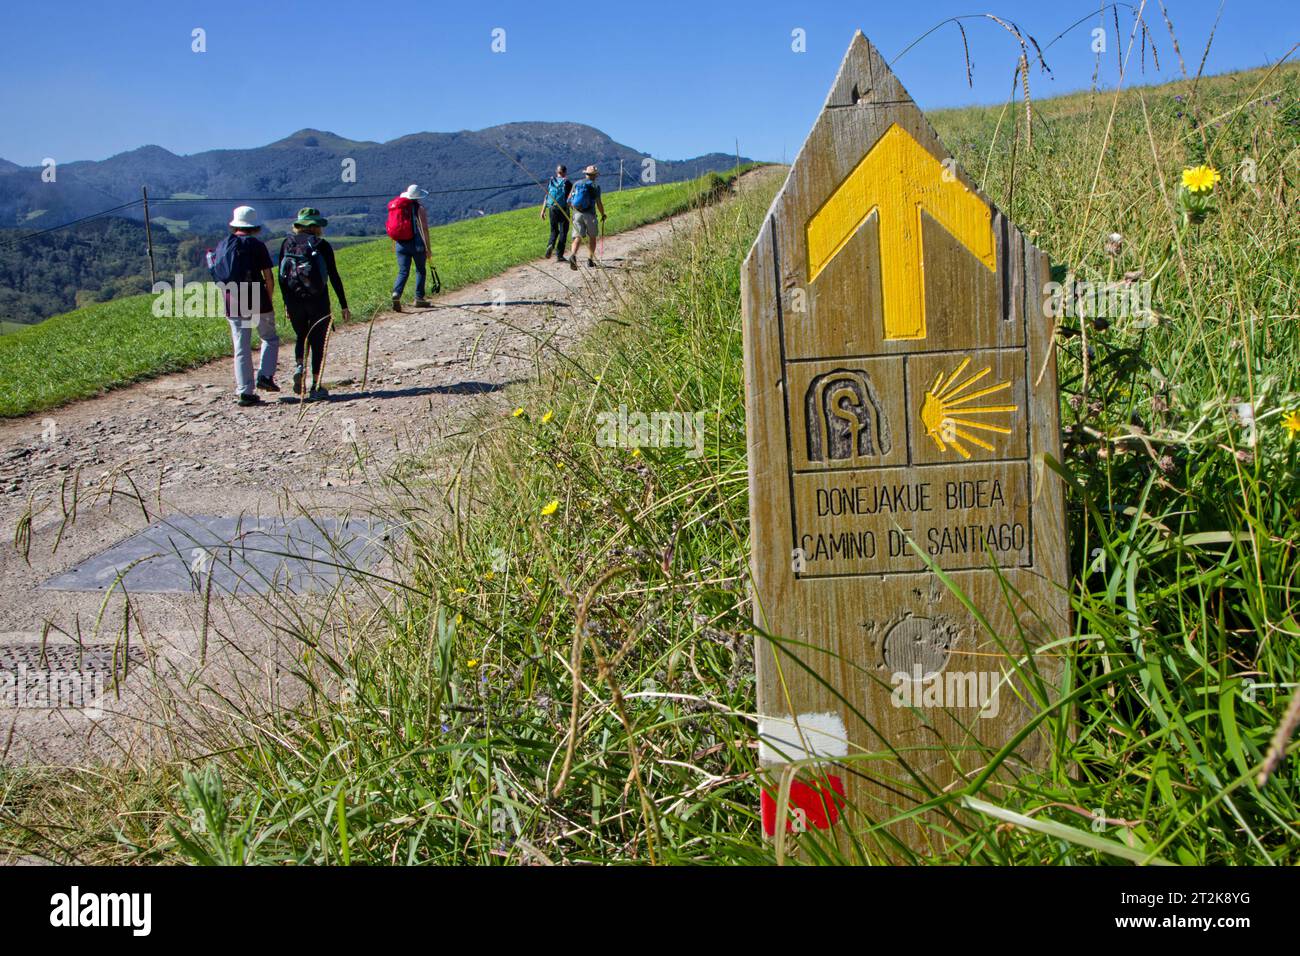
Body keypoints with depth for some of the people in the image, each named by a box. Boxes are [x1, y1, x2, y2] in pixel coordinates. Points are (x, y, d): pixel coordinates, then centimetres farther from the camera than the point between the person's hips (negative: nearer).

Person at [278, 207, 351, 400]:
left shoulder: (287, 243, 4)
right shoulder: (322, 245, -5)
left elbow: (281, 276, 6)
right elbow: (334, 277, -6)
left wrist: (286, 302, 15)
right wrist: (343, 305, -1)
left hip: (294, 300, 3)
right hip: (317, 301, -3)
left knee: (302, 336, 22)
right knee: (318, 342, 7)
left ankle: (299, 366, -5)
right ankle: (316, 387, 6)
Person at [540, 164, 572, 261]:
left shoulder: (551, 181, 3)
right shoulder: (567, 183, -6)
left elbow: (546, 197, 2)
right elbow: (570, 198, -6)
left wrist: (543, 210, 5)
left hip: (552, 208, 3)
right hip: (564, 210, -3)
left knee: (554, 231, 17)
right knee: (563, 232, 6)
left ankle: (550, 245, -13)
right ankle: (559, 255, 4)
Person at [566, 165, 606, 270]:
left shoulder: (577, 184, 11)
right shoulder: (595, 186, -1)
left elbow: (569, 201, 10)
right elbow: (599, 203, -6)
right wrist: (603, 215, 10)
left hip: (577, 214, 3)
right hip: (589, 214, -3)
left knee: (578, 238, -3)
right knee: (592, 237, 15)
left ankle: (573, 255, -29)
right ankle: (590, 260, 16)